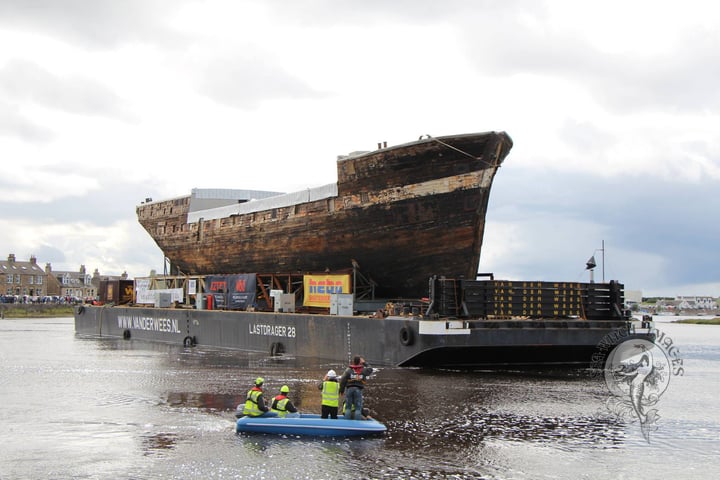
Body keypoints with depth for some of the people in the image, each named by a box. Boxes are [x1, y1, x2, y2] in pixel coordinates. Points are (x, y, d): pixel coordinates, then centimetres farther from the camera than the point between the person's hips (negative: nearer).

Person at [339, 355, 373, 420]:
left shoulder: (348, 370, -2)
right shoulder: (363, 370, 2)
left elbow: (342, 381, -3)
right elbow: (370, 370, 25)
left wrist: (341, 390, 7)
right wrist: (364, 363, 28)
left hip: (349, 389, 0)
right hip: (358, 390, 0)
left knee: (348, 407, 6)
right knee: (358, 407, 3)